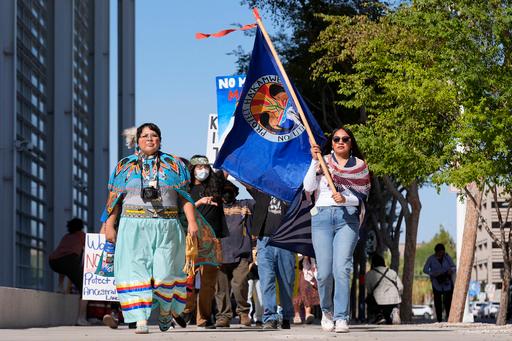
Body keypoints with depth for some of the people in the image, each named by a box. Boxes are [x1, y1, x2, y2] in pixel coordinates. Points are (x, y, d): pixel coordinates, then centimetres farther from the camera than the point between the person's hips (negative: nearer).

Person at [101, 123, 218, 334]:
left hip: (167, 228, 0)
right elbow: (114, 200, 12)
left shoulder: (173, 165, 12)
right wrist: (109, 225, 4)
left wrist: (192, 222, -4)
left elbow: (185, 198, 8)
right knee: (136, 271, -9)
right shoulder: (125, 166, 14)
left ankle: (166, 310, 23)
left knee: (165, 272, -4)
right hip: (134, 227, 0)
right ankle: (141, 321, -10)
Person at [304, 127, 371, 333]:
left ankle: (342, 318, -13)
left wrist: (346, 198, -9)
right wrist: (315, 161, -7)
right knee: (324, 272, -6)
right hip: (322, 216, 1)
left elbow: (363, 196, 10)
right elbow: (308, 187, 0)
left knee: (342, 269, -15)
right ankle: (327, 311, 19)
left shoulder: (360, 165, 14)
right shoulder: (323, 161, 13)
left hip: (348, 217, 0)